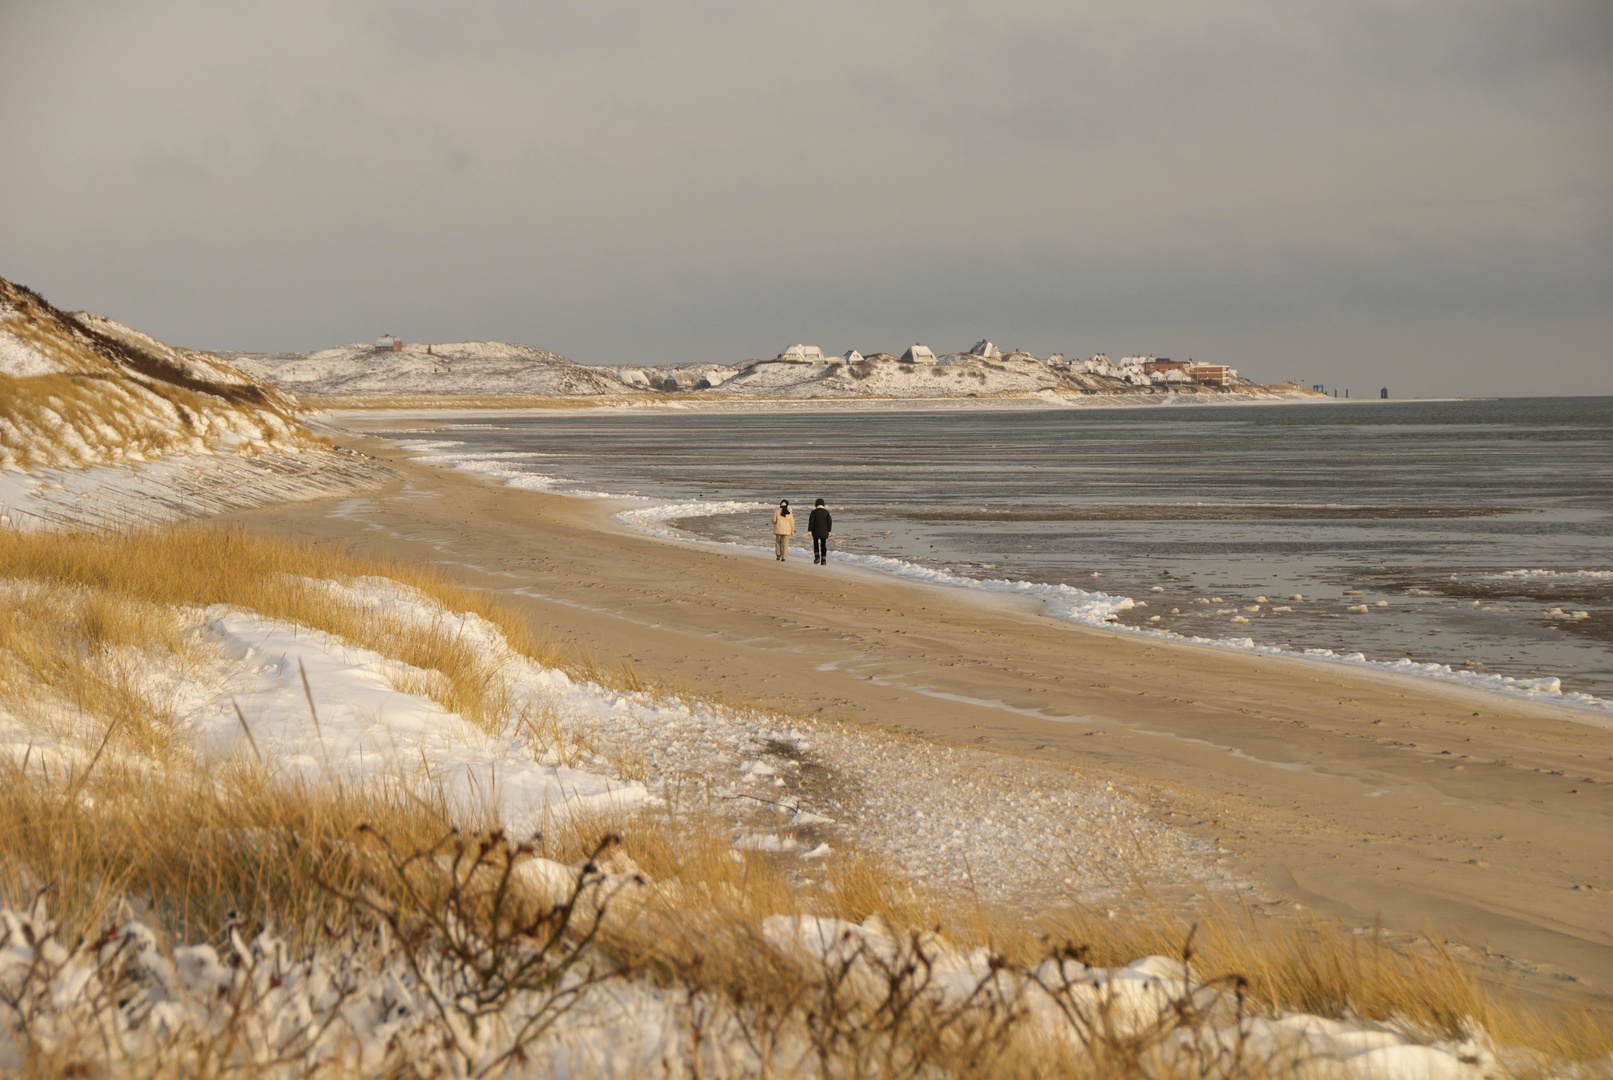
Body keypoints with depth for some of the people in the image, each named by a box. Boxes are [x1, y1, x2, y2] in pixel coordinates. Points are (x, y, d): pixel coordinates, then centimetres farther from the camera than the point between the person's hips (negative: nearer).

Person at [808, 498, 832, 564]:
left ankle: (817, 557, 2)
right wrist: (829, 531, 6)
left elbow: (811, 521, -9)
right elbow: (829, 522, -1)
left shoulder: (814, 511, -5)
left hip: (816, 531, -1)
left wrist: (809, 530, -6)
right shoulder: (826, 512, 1)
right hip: (824, 531, 1)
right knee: (823, 545, 4)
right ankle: (823, 560, 0)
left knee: (815, 544, 17)